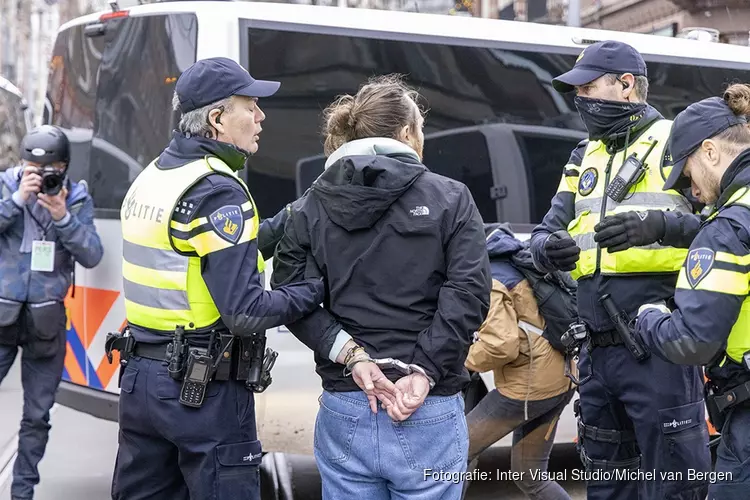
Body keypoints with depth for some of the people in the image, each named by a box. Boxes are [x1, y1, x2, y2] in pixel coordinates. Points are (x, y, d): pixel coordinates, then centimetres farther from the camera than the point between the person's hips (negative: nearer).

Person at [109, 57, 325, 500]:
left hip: (141, 379, 8)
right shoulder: (219, 193, -17)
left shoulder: (149, 179, 10)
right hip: (205, 392, -8)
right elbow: (244, 312, -22)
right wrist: (320, 288, -8)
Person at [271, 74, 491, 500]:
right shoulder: (450, 199, 0)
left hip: (345, 410, 3)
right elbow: (468, 293, -12)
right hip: (430, 414, -2)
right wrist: (425, 372, -15)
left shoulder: (311, 207, 7)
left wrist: (351, 356, -8)